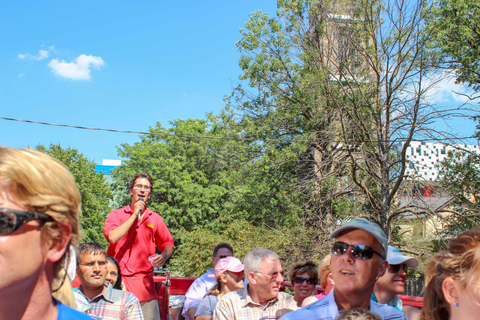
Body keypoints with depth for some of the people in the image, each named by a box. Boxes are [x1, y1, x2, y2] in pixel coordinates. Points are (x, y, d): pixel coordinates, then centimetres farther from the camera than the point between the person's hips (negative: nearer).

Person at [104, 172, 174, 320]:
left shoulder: (155, 218, 12)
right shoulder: (116, 214, 5)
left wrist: (163, 256, -6)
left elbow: (168, 244, 17)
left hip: (145, 284, 2)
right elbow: (112, 237, -13)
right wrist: (135, 214, -10)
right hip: (118, 281, -2)